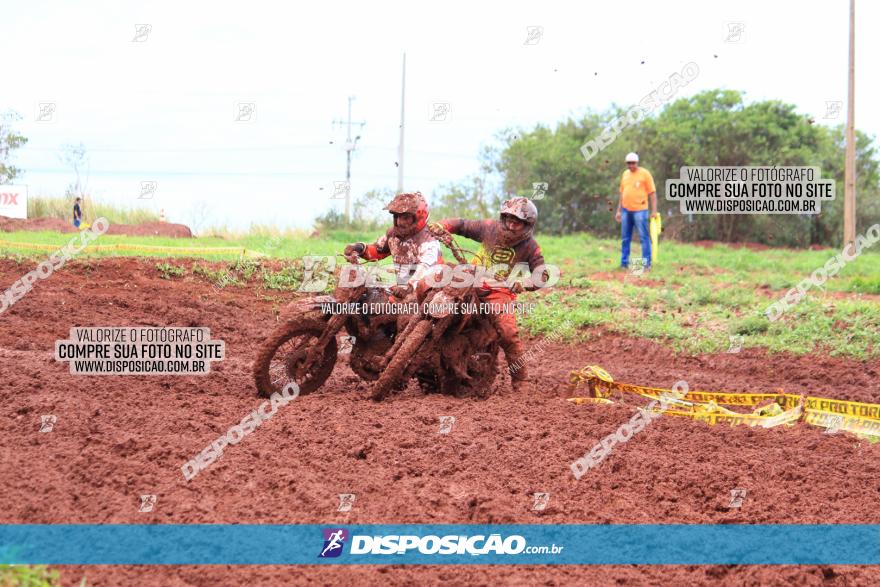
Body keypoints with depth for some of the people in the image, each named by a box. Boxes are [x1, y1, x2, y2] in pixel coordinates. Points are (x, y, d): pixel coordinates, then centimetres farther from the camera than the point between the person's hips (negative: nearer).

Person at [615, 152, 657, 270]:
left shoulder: (645, 174, -2)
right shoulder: (625, 174, 14)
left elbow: (652, 193, -4)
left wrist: (654, 210, -10)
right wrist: (619, 210, 16)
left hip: (639, 210, -6)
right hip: (626, 210, 6)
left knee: (644, 237, -4)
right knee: (625, 238, 8)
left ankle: (647, 262, -2)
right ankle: (624, 262, 13)